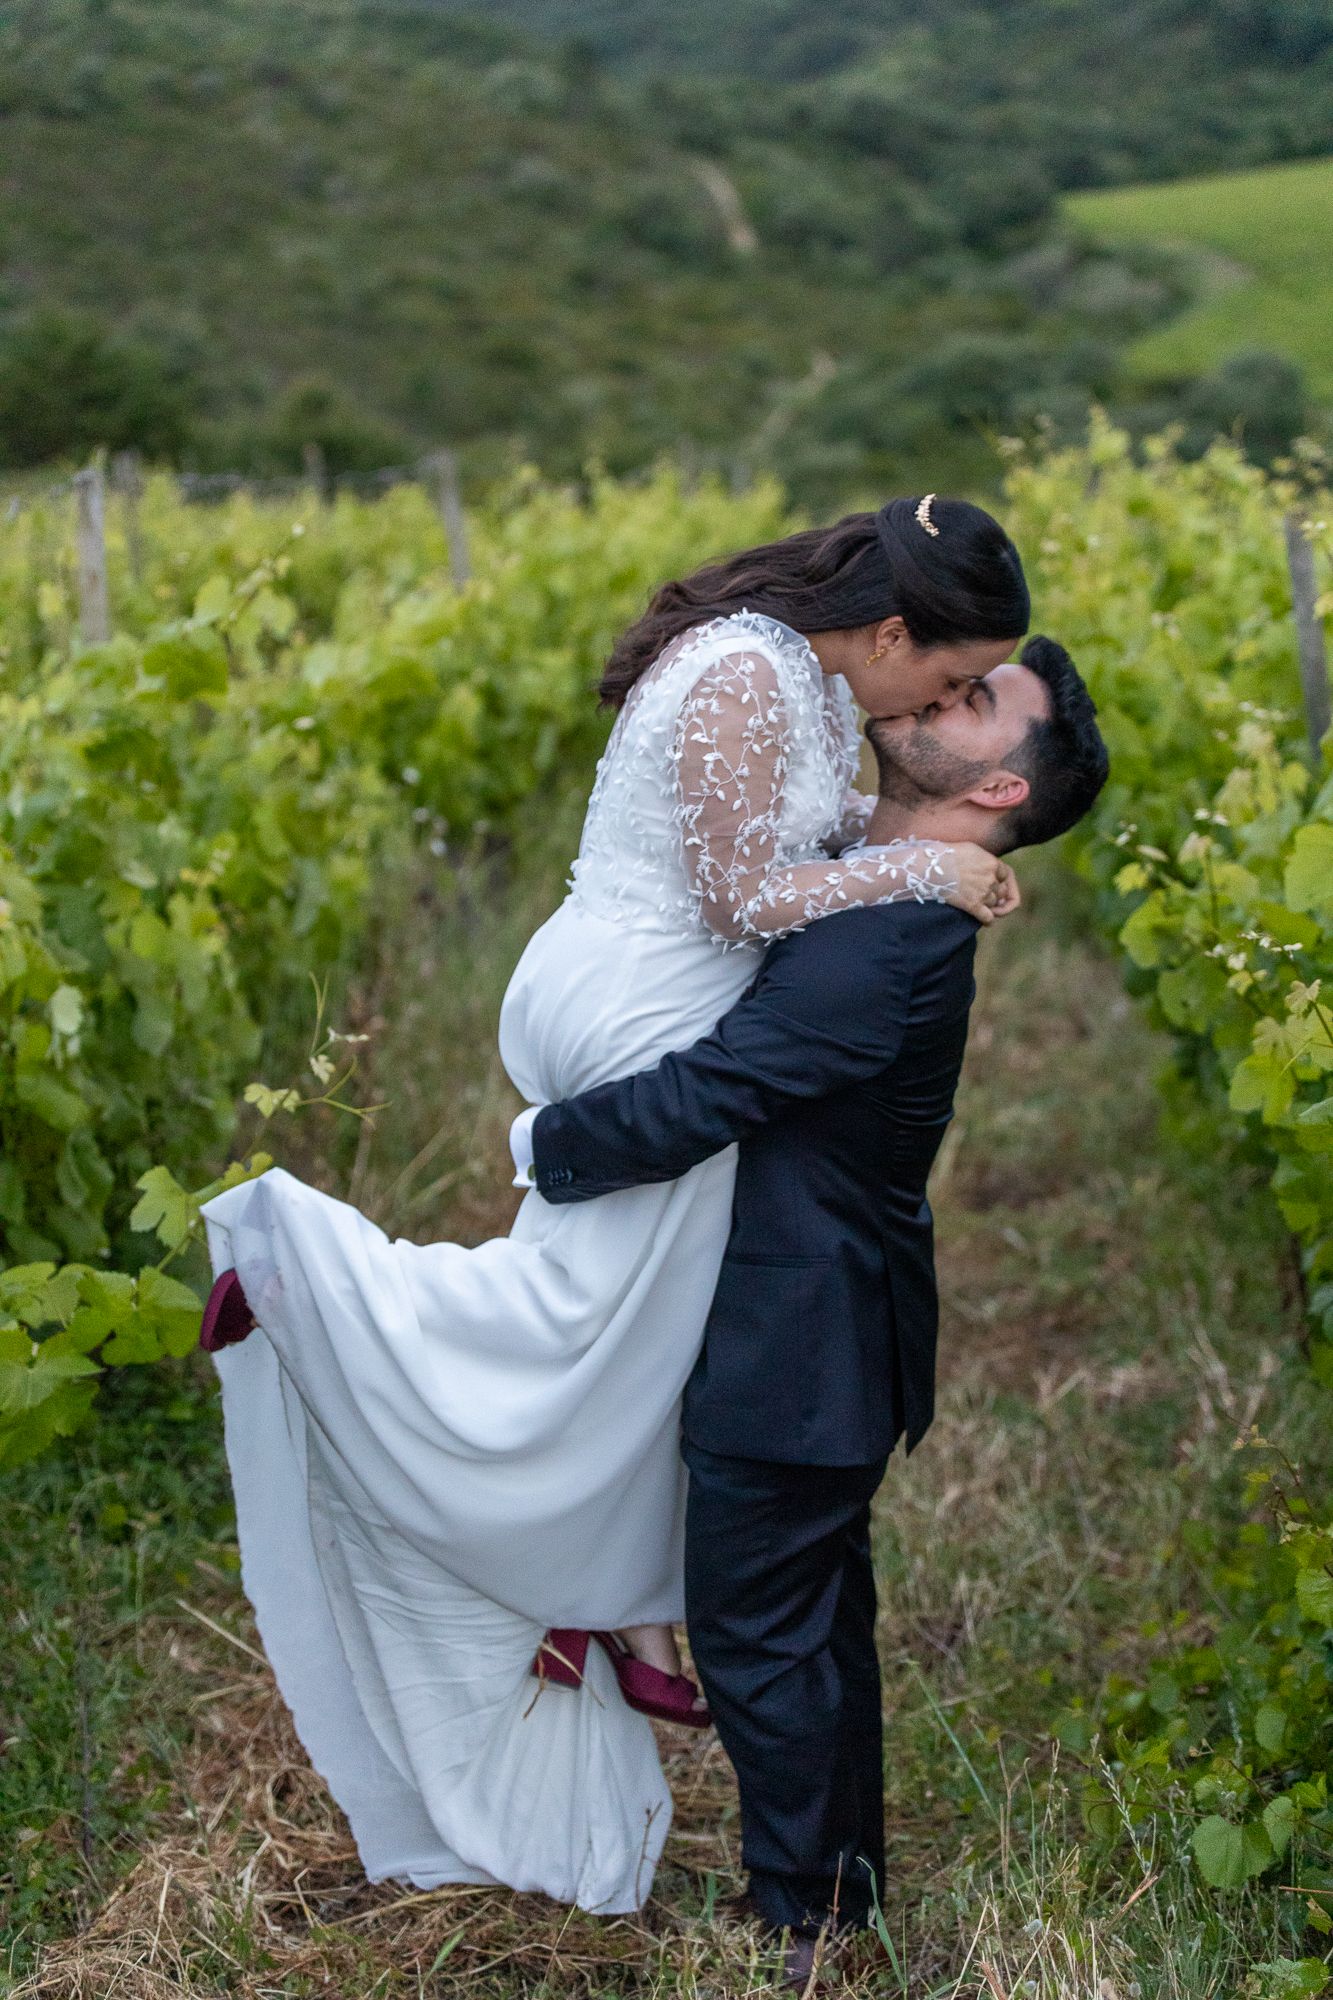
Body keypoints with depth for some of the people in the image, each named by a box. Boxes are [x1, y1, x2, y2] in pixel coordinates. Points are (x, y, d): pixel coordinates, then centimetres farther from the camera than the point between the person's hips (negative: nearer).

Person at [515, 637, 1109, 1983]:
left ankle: (804, 1933, 24)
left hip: (795, 1362, -9)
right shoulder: (870, 895, 3)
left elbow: (693, 1103, -27)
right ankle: (846, 1892, 39)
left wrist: (543, 1143, -11)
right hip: (816, 1343, 9)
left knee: (756, 1633, 6)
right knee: (816, 1624, 22)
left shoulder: (885, 944, -28)